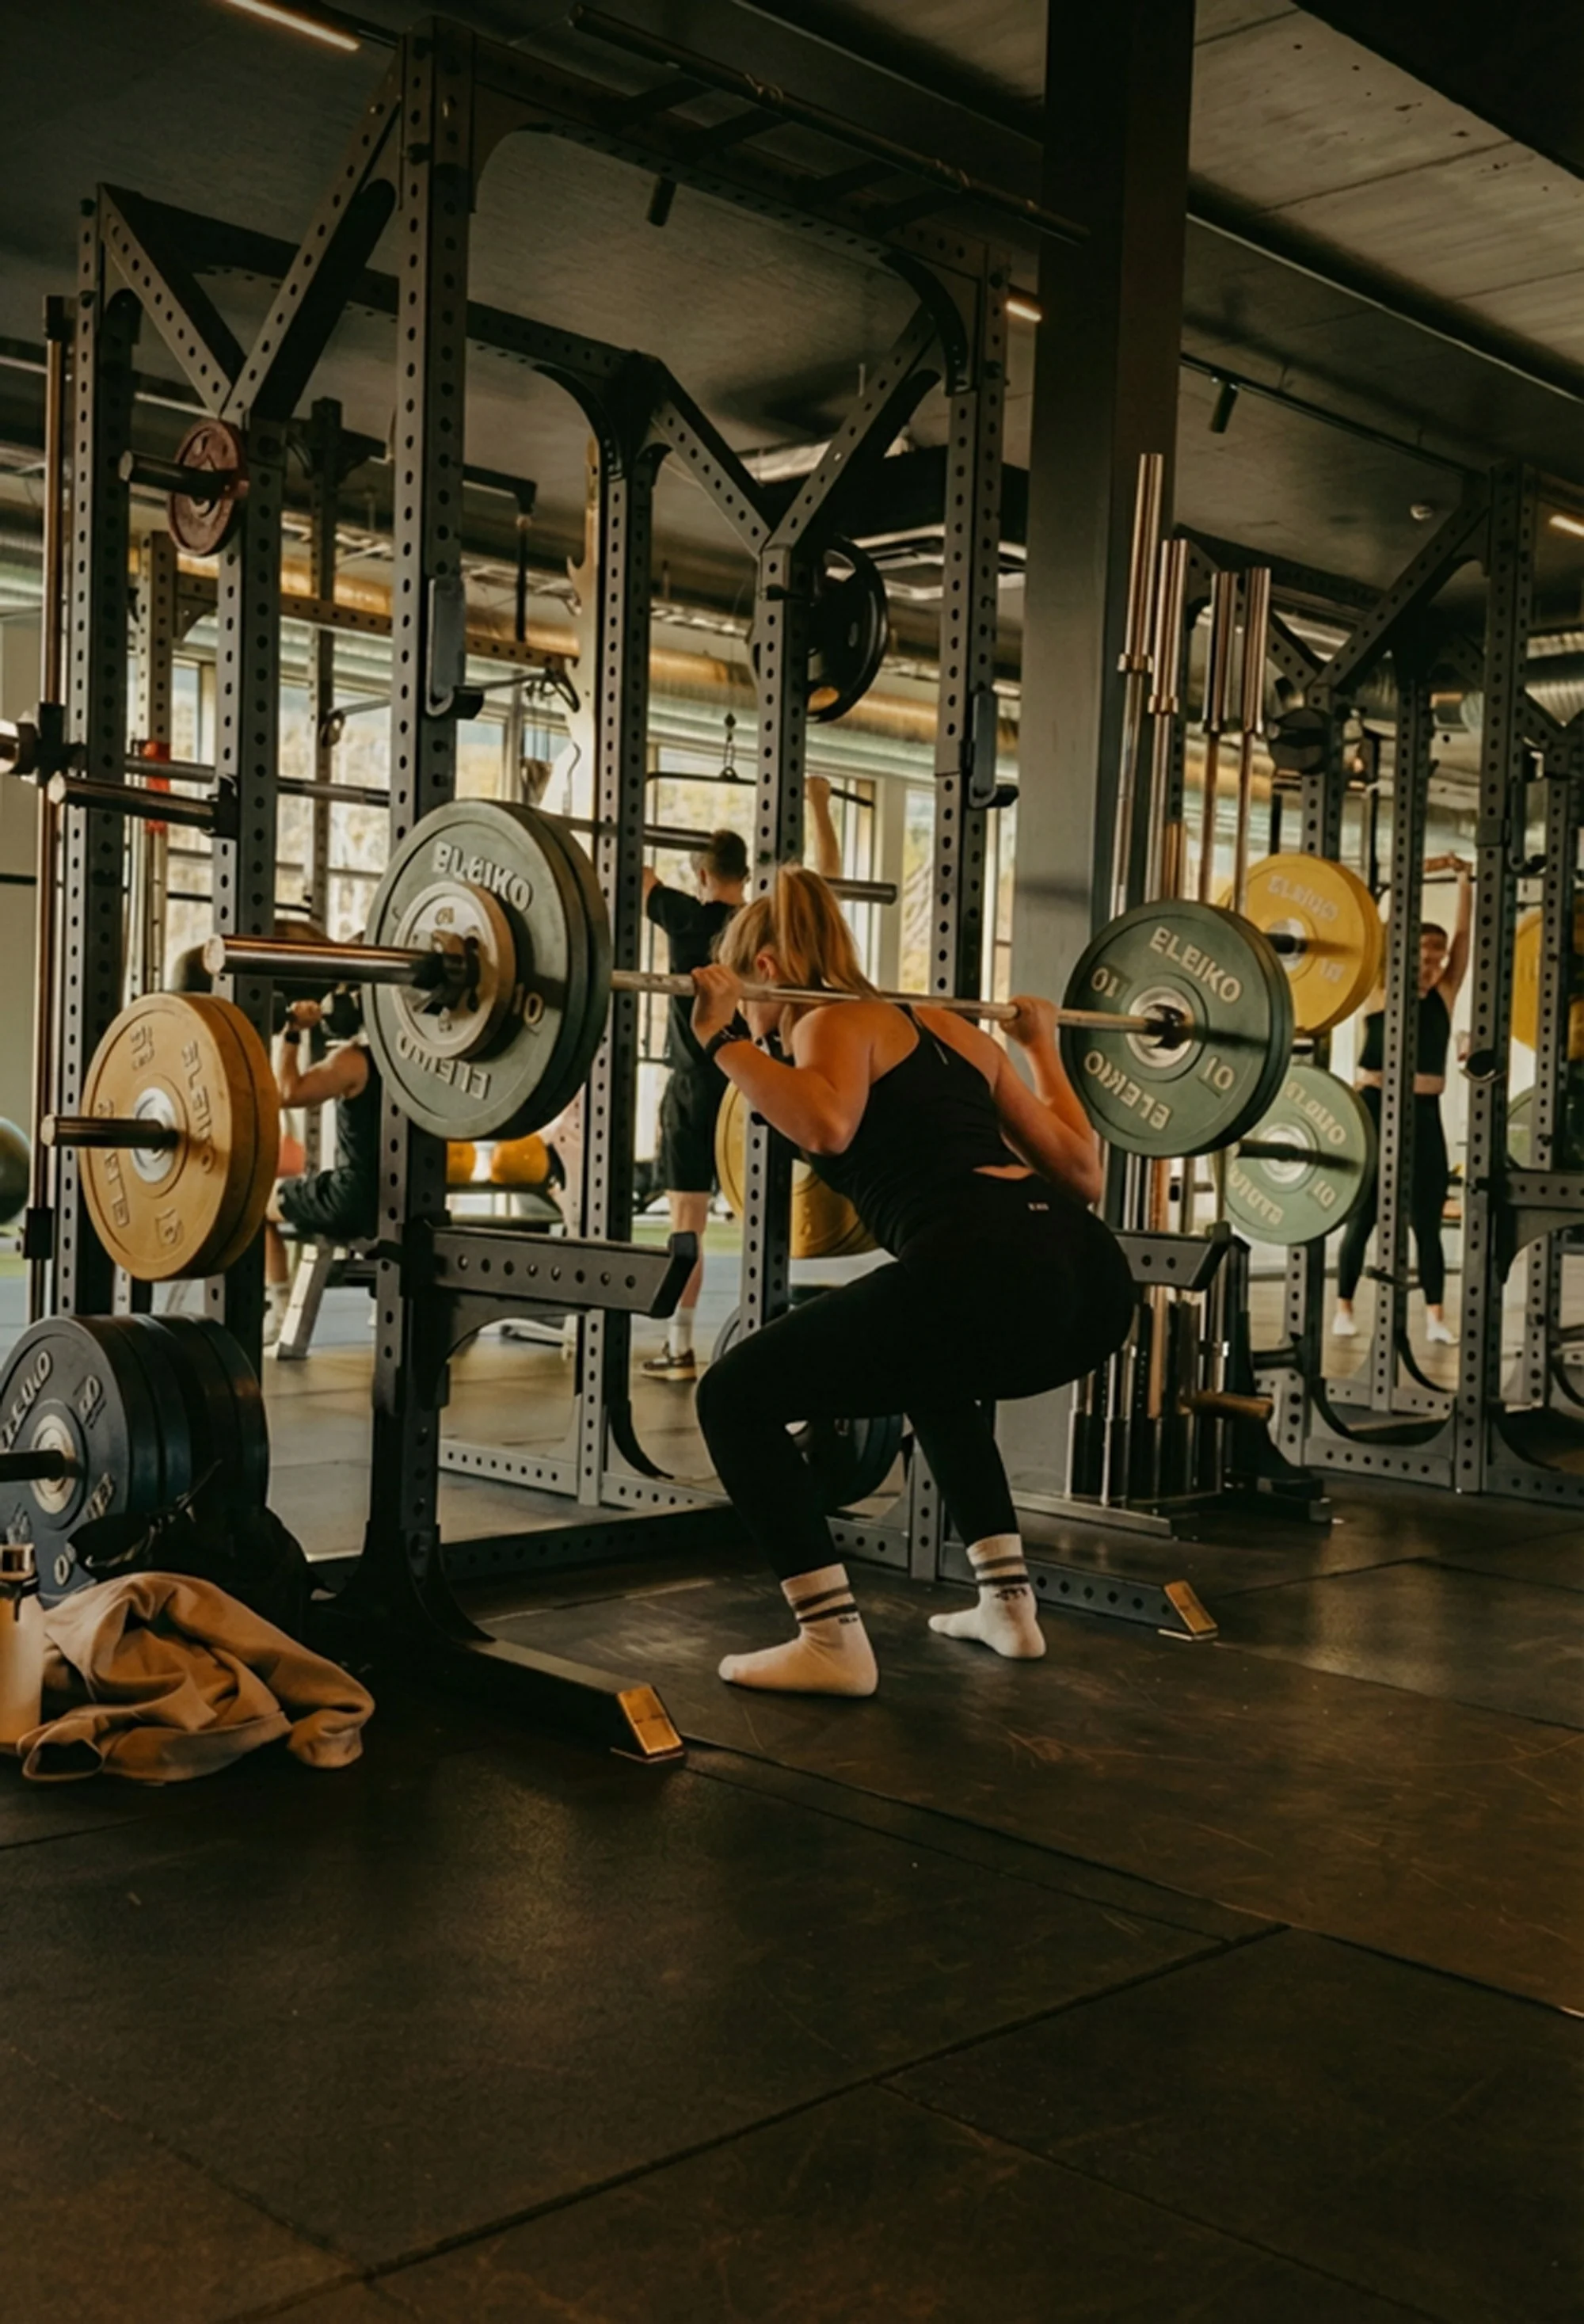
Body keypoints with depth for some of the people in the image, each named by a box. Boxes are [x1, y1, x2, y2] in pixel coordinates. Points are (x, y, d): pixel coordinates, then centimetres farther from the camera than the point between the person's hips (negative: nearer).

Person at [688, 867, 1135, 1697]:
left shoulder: (830, 1023, 9)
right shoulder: (948, 1026, 29)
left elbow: (827, 1126, -16)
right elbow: (1081, 1172, 29)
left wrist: (723, 1038, -5)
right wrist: (1043, 1046, 43)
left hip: (985, 1271, -8)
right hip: (1090, 1275, 8)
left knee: (736, 1397, 8)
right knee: (935, 1373, 41)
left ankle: (832, 1643, 4)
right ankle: (1009, 1604, 37)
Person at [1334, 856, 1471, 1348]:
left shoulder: (1444, 994, 8)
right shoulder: (1384, 990, -2)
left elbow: (1464, 933, 7)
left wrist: (1464, 882, 3)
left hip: (1425, 1116, 4)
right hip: (1377, 1109, -4)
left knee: (1428, 1221, 3)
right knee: (1362, 1217, 4)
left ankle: (1436, 1317, 4)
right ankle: (1344, 1308, 12)